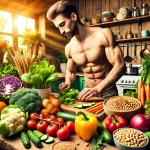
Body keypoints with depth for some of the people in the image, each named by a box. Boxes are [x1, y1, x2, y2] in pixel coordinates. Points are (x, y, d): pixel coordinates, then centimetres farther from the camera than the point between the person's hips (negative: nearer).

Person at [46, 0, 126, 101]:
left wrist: (97, 89, -26)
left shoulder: (103, 34, -15)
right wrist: (67, 83, -7)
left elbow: (120, 66, -18)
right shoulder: (69, 48, -2)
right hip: (88, 93, 3)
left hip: (108, 92, -3)